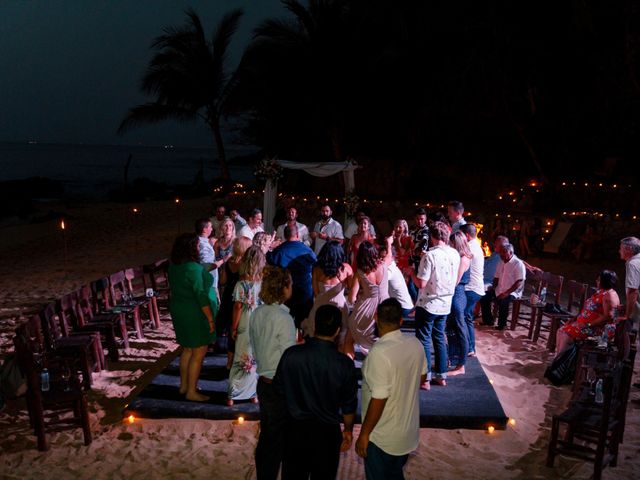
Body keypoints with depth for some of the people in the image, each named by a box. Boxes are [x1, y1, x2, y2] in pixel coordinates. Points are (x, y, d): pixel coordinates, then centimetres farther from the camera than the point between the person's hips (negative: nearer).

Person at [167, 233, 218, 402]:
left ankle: (184, 385, 31)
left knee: (187, 350, 21)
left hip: (179, 311, 9)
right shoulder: (193, 268, -23)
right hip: (195, 316, -9)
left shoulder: (174, 266, 4)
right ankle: (191, 392, 10)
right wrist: (210, 318, -18)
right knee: (198, 353, 2)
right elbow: (200, 295, -23)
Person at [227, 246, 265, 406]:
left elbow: (237, 307, -9)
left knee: (241, 361, 10)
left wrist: (233, 328, 2)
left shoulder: (241, 284, -12)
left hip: (245, 328, -1)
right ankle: (255, 393, 21)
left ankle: (232, 395, 17)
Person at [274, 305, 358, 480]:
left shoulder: (291, 354, -17)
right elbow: (349, 405, -7)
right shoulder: (345, 364, -19)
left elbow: (279, 388, -1)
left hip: (295, 429, 1)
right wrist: (348, 430, 11)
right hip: (327, 432, -1)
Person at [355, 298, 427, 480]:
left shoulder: (379, 353, -30)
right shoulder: (416, 344, -8)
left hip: (383, 438, -6)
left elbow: (379, 399, -27)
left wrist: (364, 434, -15)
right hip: (409, 430, 6)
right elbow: (421, 378, 9)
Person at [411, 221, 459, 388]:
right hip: (445, 304, 6)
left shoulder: (430, 255, -20)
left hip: (428, 304, -6)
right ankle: (441, 376, 23)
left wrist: (411, 271, -5)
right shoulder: (455, 254, 0)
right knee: (439, 338, 17)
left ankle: (425, 379, 8)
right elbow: (454, 279, 11)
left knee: (423, 340, 4)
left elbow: (421, 283, -20)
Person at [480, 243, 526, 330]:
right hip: (499, 290, 8)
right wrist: (493, 286, 2)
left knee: (503, 302, -35)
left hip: (512, 292, -8)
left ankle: (502, 324, -13)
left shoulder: (518, 264, -13)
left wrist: (506, 293, -25)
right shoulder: (502, 263, 12)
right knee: (484, 298, -7)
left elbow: (519, 283, -19)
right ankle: (488, 320, 9)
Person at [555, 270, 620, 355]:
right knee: (561, 331, 0)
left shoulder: (610, 295, -16)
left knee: (567, 335, -23)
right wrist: (577, 318, 11)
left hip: (597, 328, -11)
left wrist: (588, 325, -23)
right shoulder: (600, 292, 16)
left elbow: (608, 316, -24)